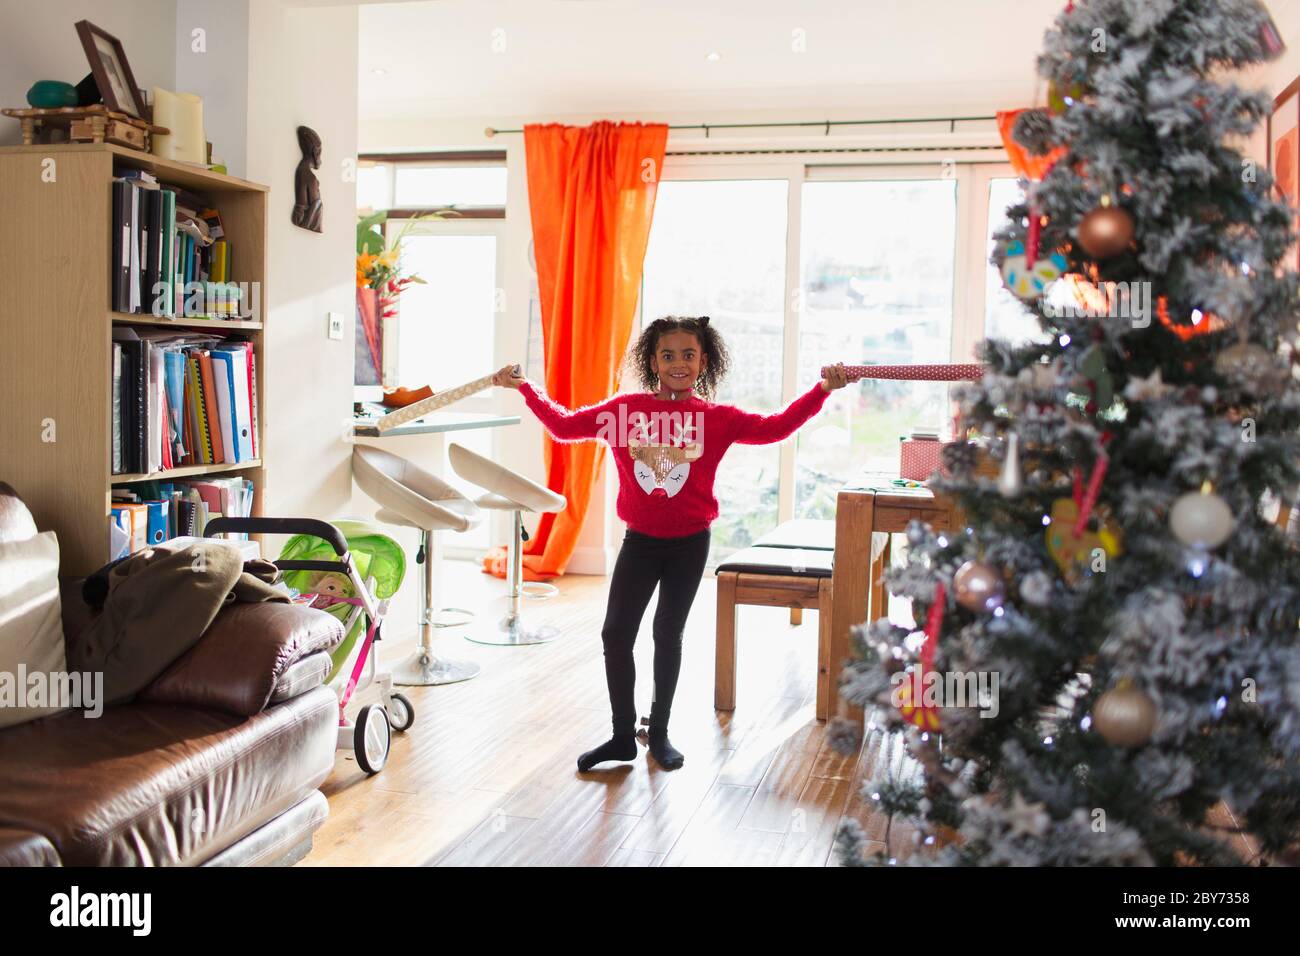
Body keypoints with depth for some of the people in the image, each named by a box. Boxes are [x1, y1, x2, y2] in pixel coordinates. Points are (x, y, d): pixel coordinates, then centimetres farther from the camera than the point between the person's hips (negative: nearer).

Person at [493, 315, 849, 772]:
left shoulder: (717, 418, -5)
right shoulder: (623, 408, -3)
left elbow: (773, 427, -9)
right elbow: (565, 425, 4)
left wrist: (821, 390, -16)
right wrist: (524, 388, 2)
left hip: (689, 544, -1)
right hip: (639, 540, 1)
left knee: (668, 634, 10)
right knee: (616, 633, 0)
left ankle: (659, 732, 27)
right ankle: (622, 736, 16)